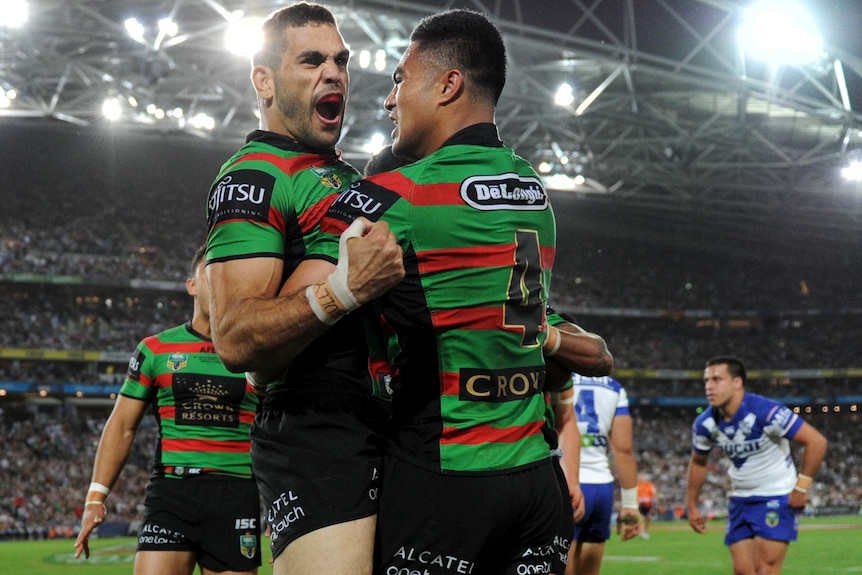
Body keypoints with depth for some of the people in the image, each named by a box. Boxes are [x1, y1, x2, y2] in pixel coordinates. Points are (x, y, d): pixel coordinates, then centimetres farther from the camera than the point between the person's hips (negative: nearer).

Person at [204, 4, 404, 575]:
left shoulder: (349, 178, 23)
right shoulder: (254, 177, -7)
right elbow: (235, 340, -20)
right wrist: (347, 287, -32)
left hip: (386, 431, 9)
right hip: (315, 435, -9)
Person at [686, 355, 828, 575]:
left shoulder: (765, 411, -25)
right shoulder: (705, 423, -6)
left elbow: (816, 442, -22)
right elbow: (698, 462, 16)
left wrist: (801, 488, -18)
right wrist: (692, 505, 15)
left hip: (777, 499, -6)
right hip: (740, 500, 6)